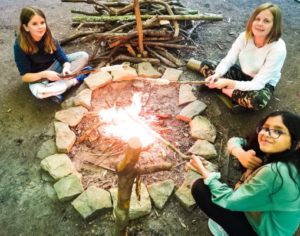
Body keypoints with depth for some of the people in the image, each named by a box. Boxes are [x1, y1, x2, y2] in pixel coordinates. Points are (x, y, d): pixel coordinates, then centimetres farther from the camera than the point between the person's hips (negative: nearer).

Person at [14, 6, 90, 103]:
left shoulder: (48, 37, -15)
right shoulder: (20, 46, -24)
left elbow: (63, 58, -16)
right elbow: (25, 76, -21)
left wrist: (66, 68, -40)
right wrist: (45, 74, -37)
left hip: (54, 66, 4)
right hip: (37, 77, -4)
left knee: (83, 56, -12)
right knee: (39, 92, -40)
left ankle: (55, 86, -19)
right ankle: (76, 80, -17)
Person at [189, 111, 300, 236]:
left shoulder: (273, 172, -32)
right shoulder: (272, 155, -7)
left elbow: (230, 201, -23)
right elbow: (234, 141, 4)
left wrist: (203, 170, -13)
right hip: (266, 219, 8)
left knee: (199, 187, -12)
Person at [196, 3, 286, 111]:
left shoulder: (278, 49, -29)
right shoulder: (245, 36, -16)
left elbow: (257, 84, -31)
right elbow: (228, 60, -14)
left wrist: (228, 83, -42)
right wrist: (216, 75, -36)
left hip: (263, 84, -3)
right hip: (242, 74, 4)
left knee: (257, 100, -41)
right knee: (206, 65, -11)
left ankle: (226, 91, -16)